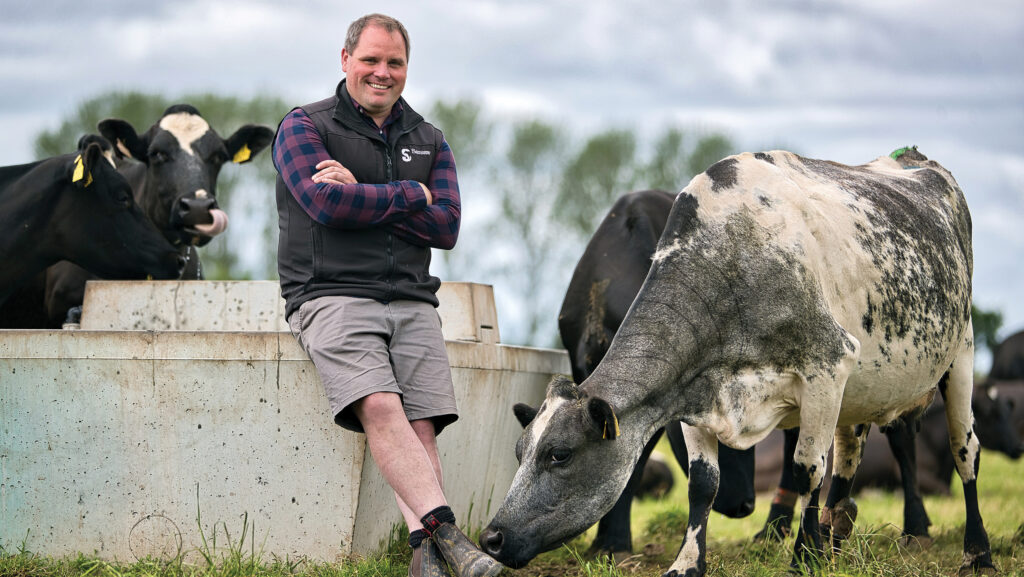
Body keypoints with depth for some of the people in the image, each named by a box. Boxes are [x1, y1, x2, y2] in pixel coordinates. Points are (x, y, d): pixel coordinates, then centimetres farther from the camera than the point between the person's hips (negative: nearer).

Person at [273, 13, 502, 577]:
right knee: (380, 407, -27)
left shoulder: (428, 142, 20)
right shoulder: (304, 127, 7)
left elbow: (445, 226, 5)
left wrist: (362, 195, -5)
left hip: (411, 302, 4)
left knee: (421, 428, -16)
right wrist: (408, 194, 0)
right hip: (332, 295, -4)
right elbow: (327, 204, -11)